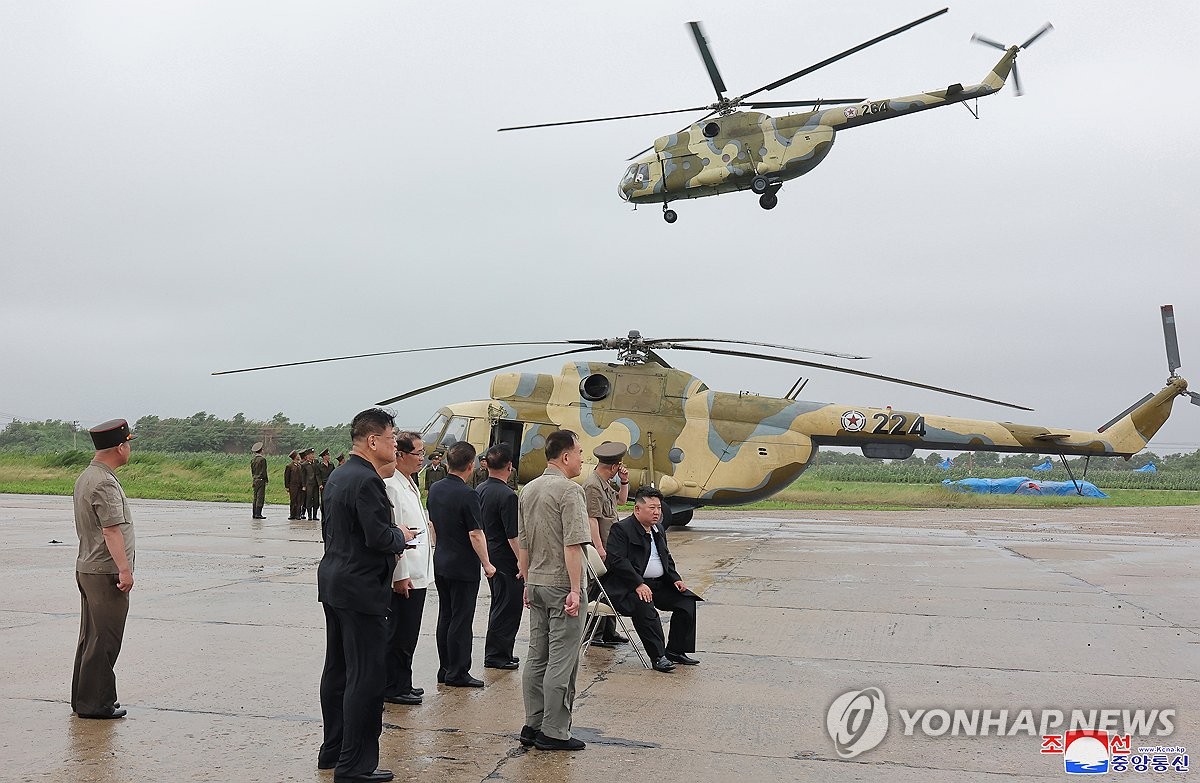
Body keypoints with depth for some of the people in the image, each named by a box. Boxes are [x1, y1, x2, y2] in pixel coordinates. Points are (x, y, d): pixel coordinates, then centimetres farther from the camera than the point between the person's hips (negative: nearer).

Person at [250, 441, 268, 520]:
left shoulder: (252, 459, 8)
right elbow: (264, 471, -13)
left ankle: (255, 514, 14)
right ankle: (258, 514, -8)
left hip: (255, 480, 7)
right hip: (261, 480, -7)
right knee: (260, 497, -5)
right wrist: (267, 479, -3)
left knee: (255, 497, 11)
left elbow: (251, 470, 14)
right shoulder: (262, 459, -13)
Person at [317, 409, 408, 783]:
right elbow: (380, 538, -25)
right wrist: (401, 535, -4)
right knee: (366, 678, -3)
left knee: (336, 670, 17)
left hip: (333, 583, 10)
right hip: (361, 589, -10)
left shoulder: (337, 476, 11)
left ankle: (333, 750, 29)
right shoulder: (367, 480, -20)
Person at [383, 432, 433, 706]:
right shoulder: (391, 486, -17)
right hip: (404, 575, -10)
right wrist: (400, 576, -21)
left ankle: (402, 684, 27)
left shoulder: (410, 485, 15)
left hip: (418, 573, 10)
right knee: (399, 634, 0)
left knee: (408, 634, 17)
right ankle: (392, 688, 12)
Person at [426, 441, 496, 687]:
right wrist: (487, 564, -11)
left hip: (440, 563, 8)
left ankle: (445, 669, 22)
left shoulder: (435, 489, 5)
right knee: (461, 620, 0)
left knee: (445, 617, 15)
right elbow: (475, 534, -20)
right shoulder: (467, 496, -20)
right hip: (464, 566, -8)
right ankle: (458, 673, 6)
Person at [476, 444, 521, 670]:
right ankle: (496, 655, 8)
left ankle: (501, 653, 27)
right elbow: (513, 536, -22)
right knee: (508, 607, 2)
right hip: (505, 560, -9)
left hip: (489, 556, 9)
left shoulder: (479, 490, 6)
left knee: (499, 605, 18)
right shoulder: (507, 495, -21)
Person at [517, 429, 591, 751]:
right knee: (562, 661, -2)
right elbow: (573, 545, -19)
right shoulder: (570, 490, -14)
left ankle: (532, 726, 20)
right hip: (561, 584, -8)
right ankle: (553, 732, 3)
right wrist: (575, 589, -17)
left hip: (536, 583, 8)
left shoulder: (528, 490, 12)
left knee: (536, 657, 13)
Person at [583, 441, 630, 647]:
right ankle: (594, 635, 2)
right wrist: (599, 547, -24)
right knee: (598, 590, -5)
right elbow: (592, 518, -21)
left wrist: (624, 482, 14)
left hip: (609, 547, 10)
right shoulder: (592, 486, -16)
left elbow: (621, 500, 31)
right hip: (599, 548, -10)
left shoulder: (606, 484, 15)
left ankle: (609, 632, 24)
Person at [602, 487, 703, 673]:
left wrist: (675, 579, 8)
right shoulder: (621, 529, -10)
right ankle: (658, 656, -24)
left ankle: (675, 651, 3)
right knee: (644, 607, -35)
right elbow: (617, 560, -20)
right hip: (628, 586, -8)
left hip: (658, 584, 8)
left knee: (686, 600, -6)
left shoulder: (658, 530, 17)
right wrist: (638, 584, -27)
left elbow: (667, 558, 27)